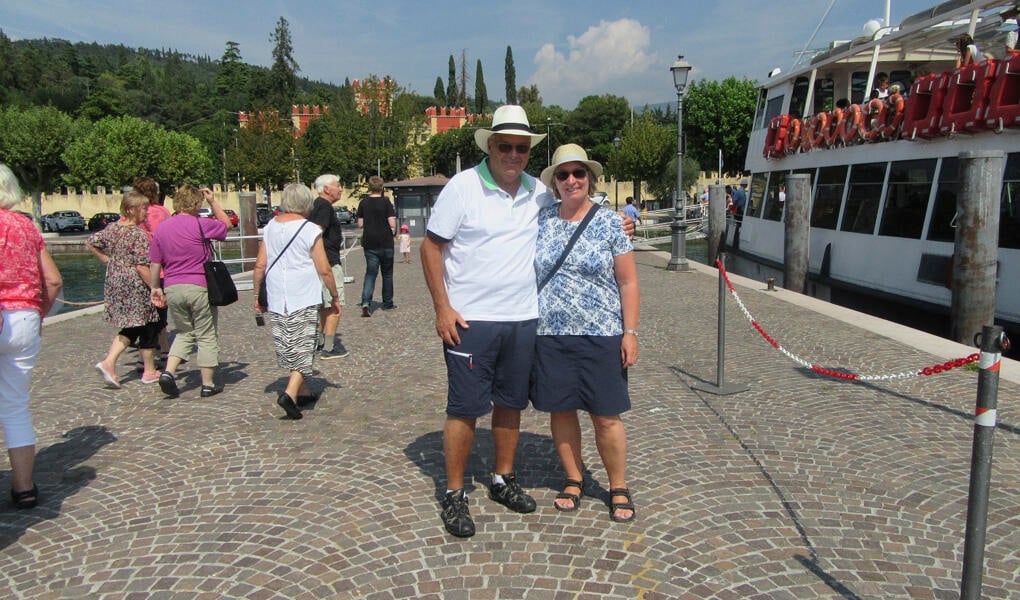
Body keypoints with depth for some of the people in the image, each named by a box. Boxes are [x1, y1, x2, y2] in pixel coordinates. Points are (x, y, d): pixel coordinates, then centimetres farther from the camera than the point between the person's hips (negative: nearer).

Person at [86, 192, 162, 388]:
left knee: (130, 327, 18)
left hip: (114, 281, 8)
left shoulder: (112, 228, 6)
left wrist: (106, 260, 18)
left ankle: (109, 362, 3)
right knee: (147, 326, 7)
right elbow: (142, 267, -21)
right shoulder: (138, 234, -17)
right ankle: (149, 371, 16)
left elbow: (90, 243, 15)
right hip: (135, 285, -8)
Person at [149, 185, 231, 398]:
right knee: (207, 336, 7)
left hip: (172, 289, 5)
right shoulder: (200, 225, -9)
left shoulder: (162, 228, 7)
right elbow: (226, 224, 8)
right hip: (199, 287, -5)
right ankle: (208, 384, 11)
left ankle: (169, 372, 2)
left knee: (184, 333, 21)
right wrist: (213, 201, 13)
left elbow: (155, 263, 10)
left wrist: (155, 287, 20)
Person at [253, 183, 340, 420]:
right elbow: (324, 270, -8)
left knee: (289, 348, 15)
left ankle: (303, 392, 26)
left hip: (276, 300, 6)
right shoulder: (310, 231, -8)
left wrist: (257, 295, 18)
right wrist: (335, 297, 4)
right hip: (305, 300, -5)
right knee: (304, 348, -1)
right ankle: (290, 393, -15)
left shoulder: (270, 228, 7)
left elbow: (260, 265, 8)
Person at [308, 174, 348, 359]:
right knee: (335, 306, -6)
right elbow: (317, 234, -24)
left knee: (325, 304, 19)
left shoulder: (318, 205, 16)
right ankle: (329, 348, -4)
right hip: (329, 262, -11)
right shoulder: (325, 207, -15)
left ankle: (321, 342, 28)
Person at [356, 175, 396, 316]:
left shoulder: (364, 203, 2)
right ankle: (387, 303, 21)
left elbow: (360, 224, 4)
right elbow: (392, 223, -13)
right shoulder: (386, 202, -8)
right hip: (386, 243, -2)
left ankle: (366, 302, -19)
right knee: (387, 274, 12)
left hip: (369, 243, 2)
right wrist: (394, 233, 6)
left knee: (370, 273, 1)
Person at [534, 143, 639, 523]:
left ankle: (619, 488, 21)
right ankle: (573, 480, 29)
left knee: (606, 417, 2)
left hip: (600, 336, -2)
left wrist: (630, 332, -6)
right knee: (560, 410, 10)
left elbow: (628, 282, 0)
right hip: (549, 335, 3)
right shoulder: (541, 221, 6)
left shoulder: (609, 223, -1)